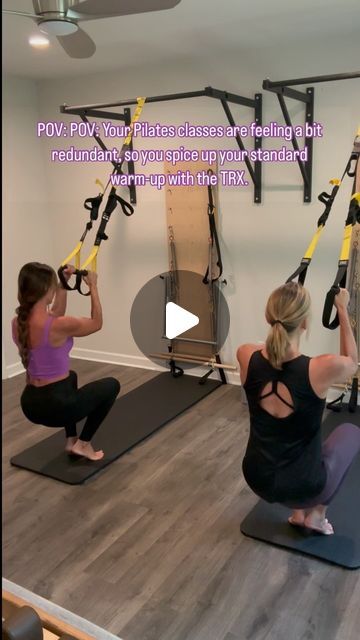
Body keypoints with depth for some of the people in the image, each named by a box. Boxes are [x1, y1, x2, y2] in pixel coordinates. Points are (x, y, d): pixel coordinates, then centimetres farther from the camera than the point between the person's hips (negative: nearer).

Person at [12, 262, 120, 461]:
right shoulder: (59, 326, -24)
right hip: (56, 405, -7)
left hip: (30, 404, 7)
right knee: (111, 385, 18)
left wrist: (63, 285, 15)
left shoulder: (17, 323, -1)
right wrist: (93, 287, 3)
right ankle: (83, 444, 16)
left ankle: (71, 440, 35)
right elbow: (97, 323, -5)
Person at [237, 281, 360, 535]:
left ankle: (298, 513, 33)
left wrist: (285, 309, 14)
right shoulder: (323, 369, -25)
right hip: (302, 487, -3)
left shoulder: (247, 357, -15)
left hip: (258, 479, 4)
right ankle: (316, 515, 24)